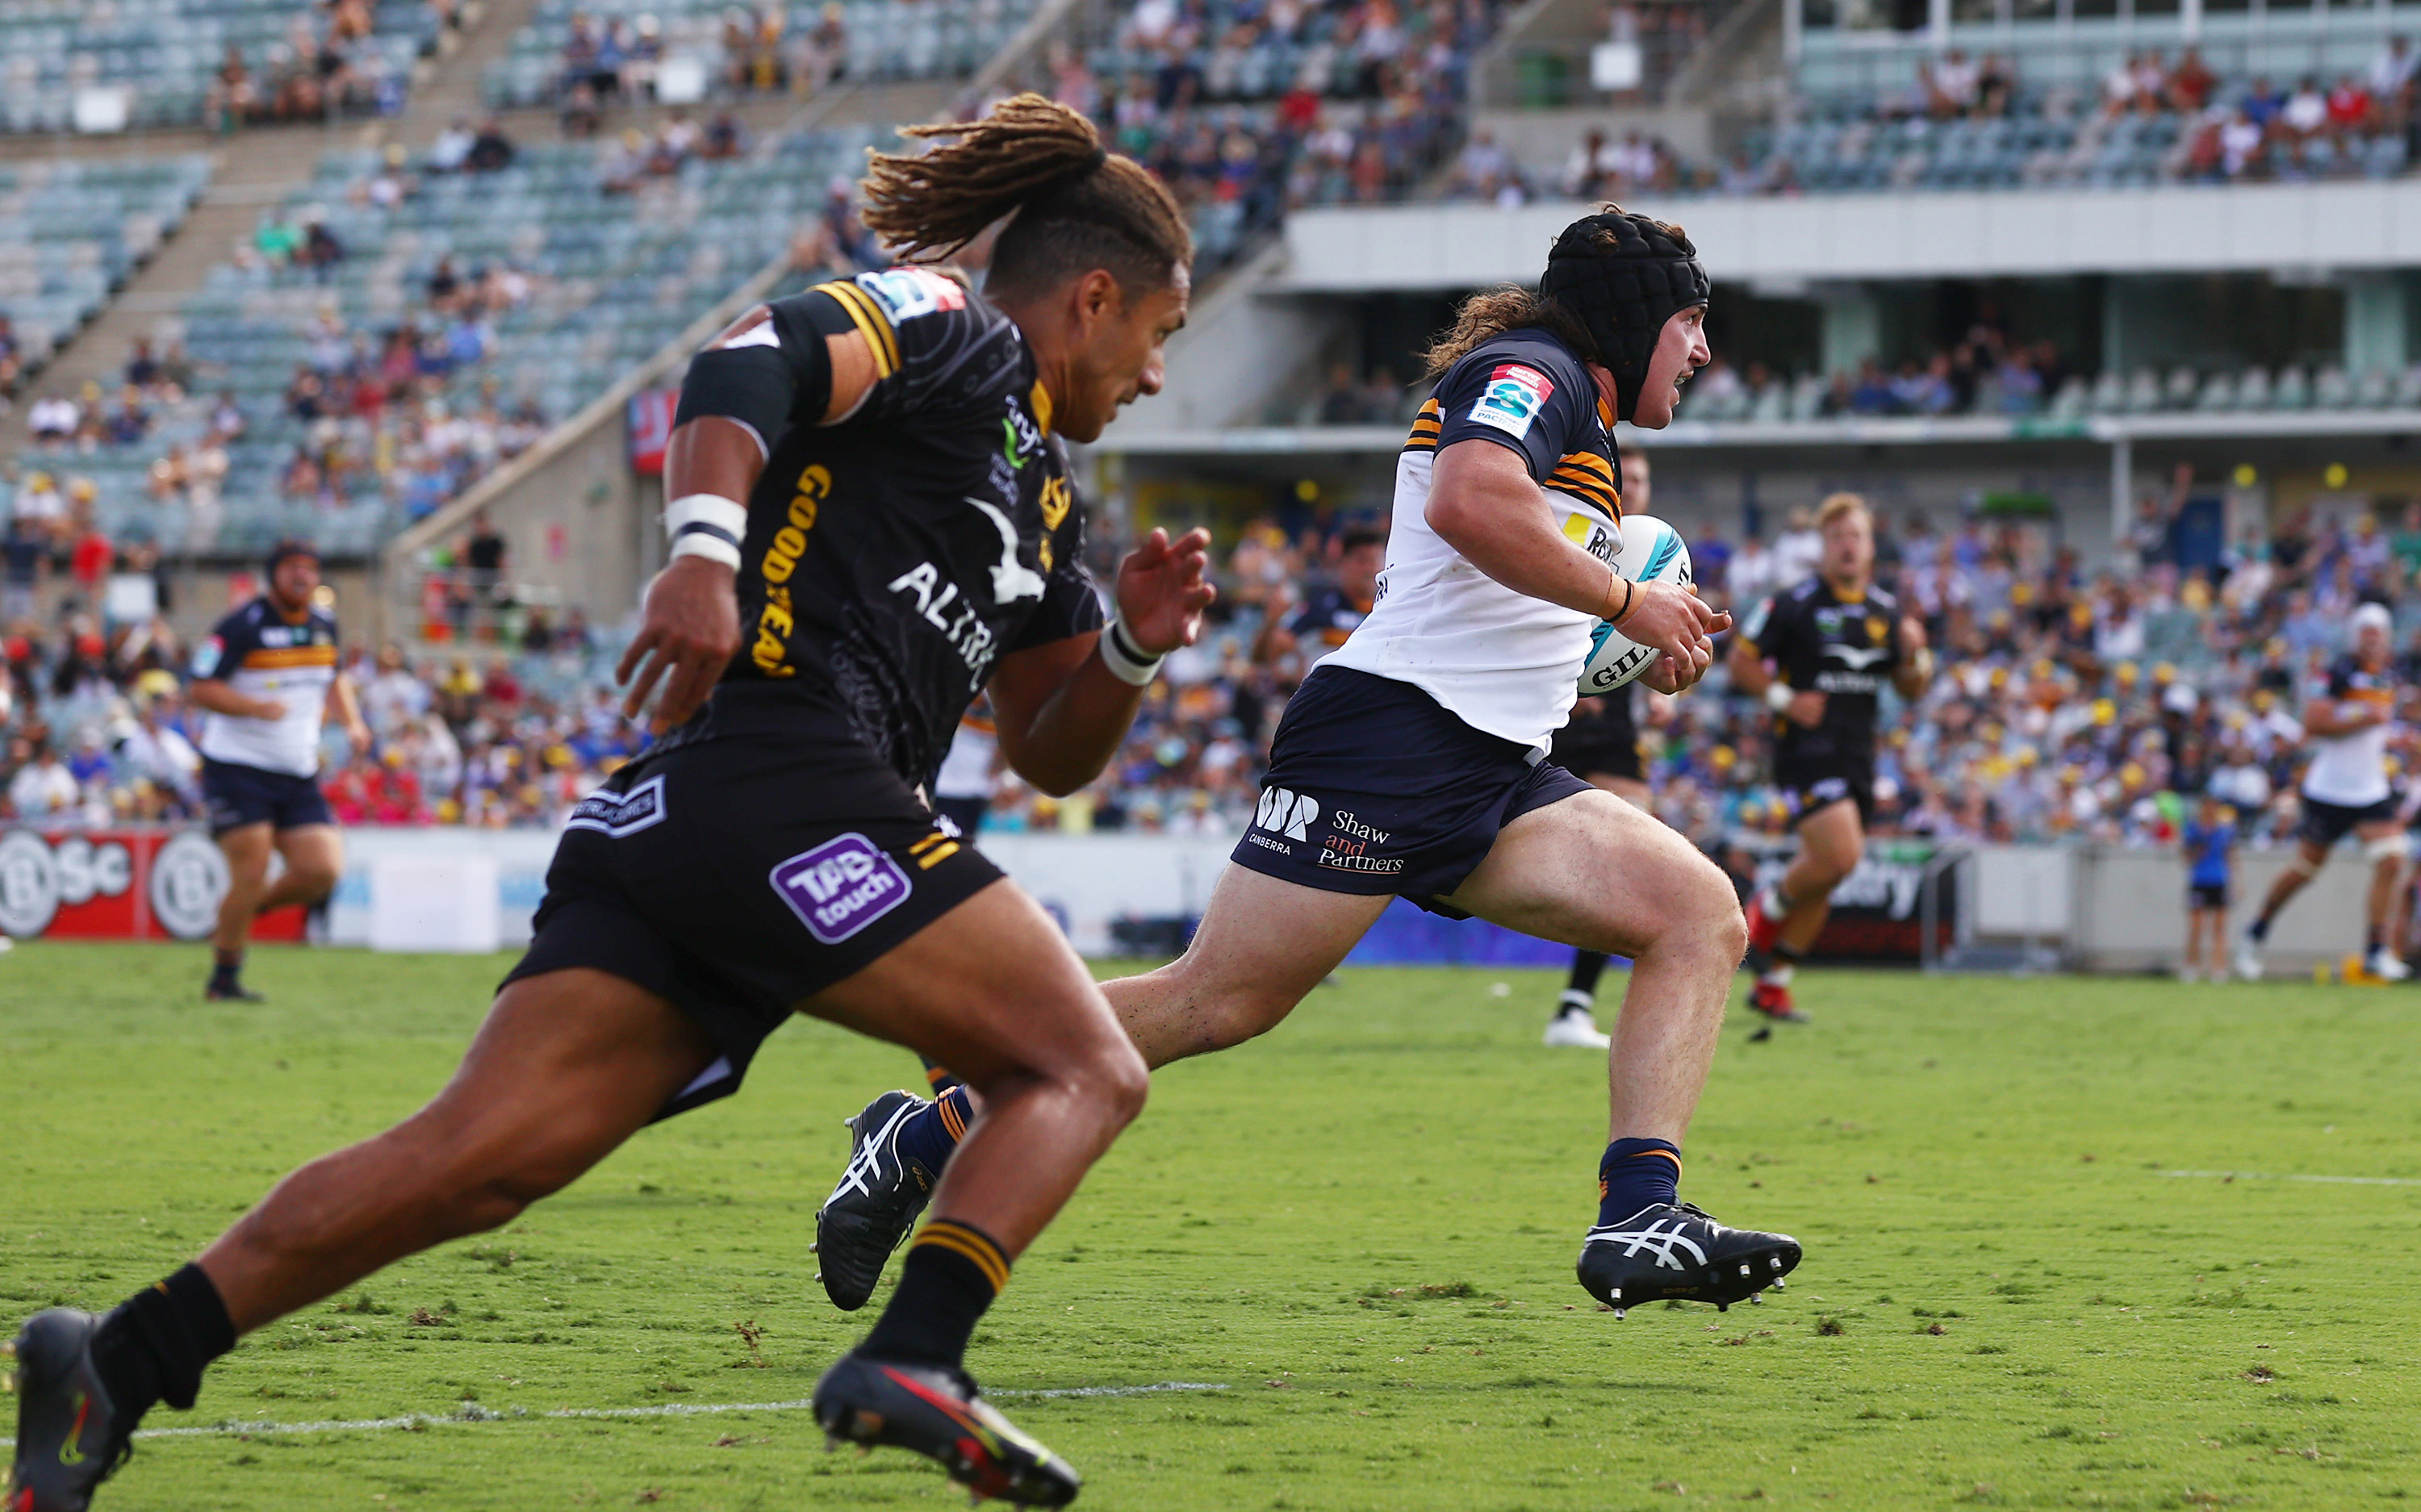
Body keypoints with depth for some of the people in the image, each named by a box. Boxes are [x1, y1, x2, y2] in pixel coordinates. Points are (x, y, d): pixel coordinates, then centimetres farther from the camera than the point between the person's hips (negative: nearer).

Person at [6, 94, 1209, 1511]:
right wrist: (706, 547, -31)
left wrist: (1131, 648, 15)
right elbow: (744, 371, -15)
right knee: (1084, 1070, -4)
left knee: (481, 1155, -8)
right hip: (782, 783, -8)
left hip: (667, 817, 8)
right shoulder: (943, 332, 5)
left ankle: (123, 1360, -21)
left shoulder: (1038, 488, 32)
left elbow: (1052, 752, 35)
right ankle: (912, 1360, -24)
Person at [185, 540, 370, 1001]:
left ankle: (245, 912, 19)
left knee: (322, 870, -7)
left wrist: (352, 722, 9)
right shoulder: (243, 626, -11)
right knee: (251, 873, -11)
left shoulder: (324, 625, 10)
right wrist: (258, 707, -27)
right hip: (237, 768, -6)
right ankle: (224, 977, 4)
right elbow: (201, 690, -13)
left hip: (299, 773, 6)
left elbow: (335, 679, 27)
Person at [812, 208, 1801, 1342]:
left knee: (1703, 917, -7)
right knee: (1218, 1001, -12)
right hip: (1390, 730, -10)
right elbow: (1468, 501, -26)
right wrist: (1625, 600, -18)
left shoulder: (1577, 423, 26)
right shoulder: (1538, 374, -5)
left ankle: (1637, 1223, -18)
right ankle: (924, 1139, 1)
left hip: (1496, 777, 10)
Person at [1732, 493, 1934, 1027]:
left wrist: (1916, 655, -4)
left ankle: (1771, 985, 18)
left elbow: (1910, 688, 18)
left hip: (1857, 757, 6)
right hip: (1807, 749, -6)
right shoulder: (1792, 605, -5)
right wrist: (1784, 698, -14)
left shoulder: (1886, 612, 12)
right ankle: (1770, 907, 6)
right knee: (1840, 854, -23)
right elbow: (1741, 661, -1)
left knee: (1823, 874, 7)